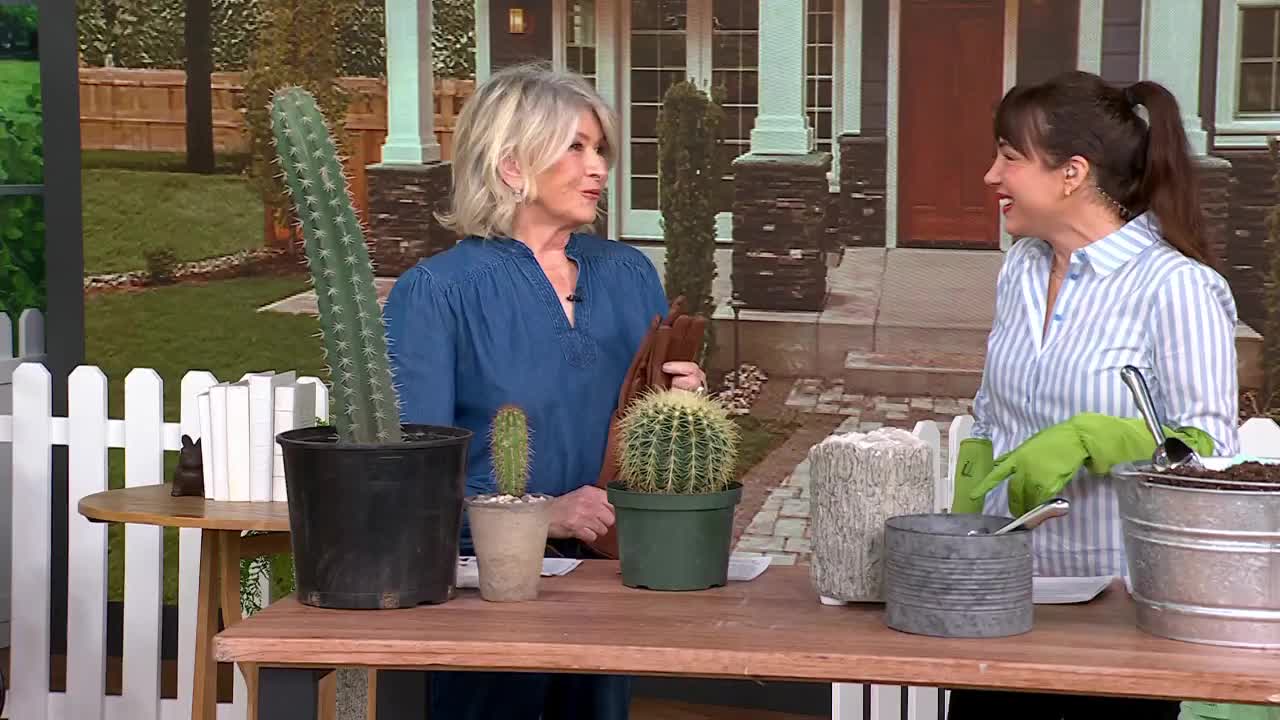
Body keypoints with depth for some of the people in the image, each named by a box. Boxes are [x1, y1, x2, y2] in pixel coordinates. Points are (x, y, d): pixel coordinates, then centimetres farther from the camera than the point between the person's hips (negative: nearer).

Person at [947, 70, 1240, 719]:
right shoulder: (1021, 270, 10)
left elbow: (1208, 449, -16)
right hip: (1002, 594, 6)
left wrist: (1085, 438, -29)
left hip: (1119, 603, -6)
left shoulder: (1175, 287, -13)